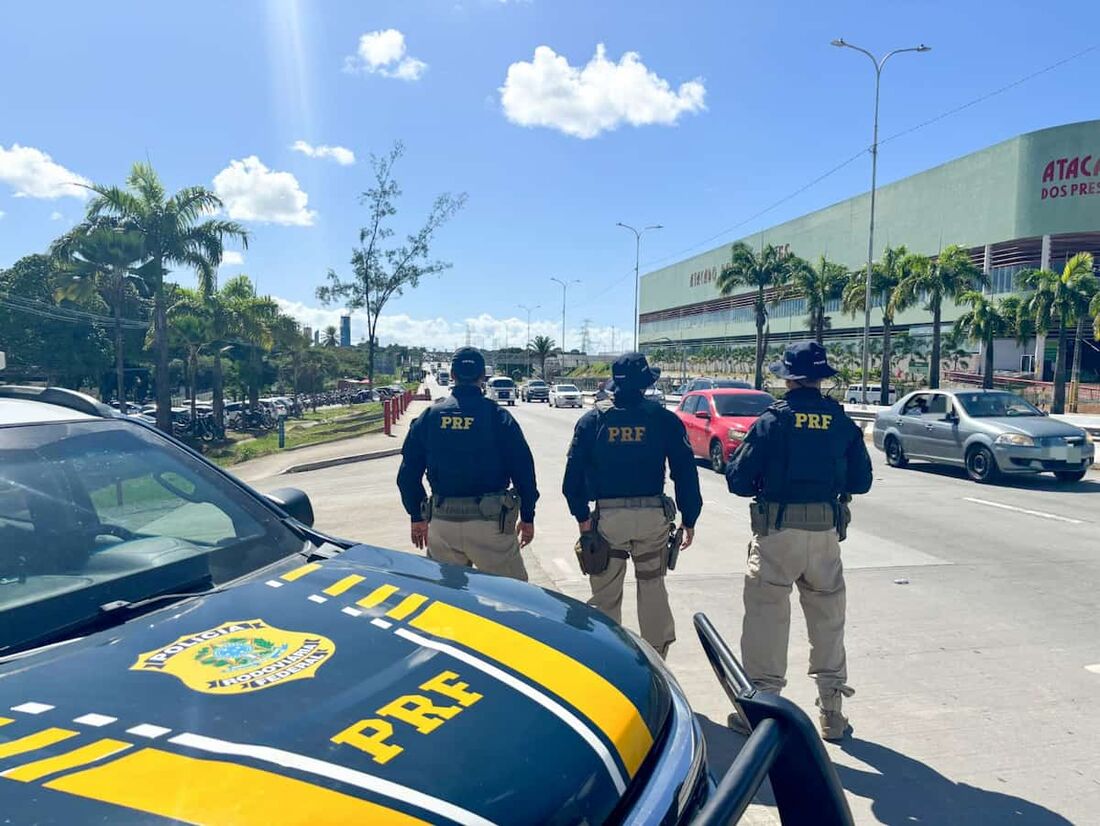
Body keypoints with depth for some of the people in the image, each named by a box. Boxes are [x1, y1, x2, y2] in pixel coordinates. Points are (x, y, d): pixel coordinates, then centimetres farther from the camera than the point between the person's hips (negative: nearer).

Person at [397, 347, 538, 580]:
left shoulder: (429, 416, 3)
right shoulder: (498, 416, -5)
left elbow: (408, 473, 7)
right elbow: (523, 470, -4)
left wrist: (417, 517, 17)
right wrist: (527, 517, 6)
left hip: (441, 523, 4)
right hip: (490, 522, -3)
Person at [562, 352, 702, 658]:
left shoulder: (593, 419, 1)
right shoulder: (664, 419, -2)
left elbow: (574, 473, -2)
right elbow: (685, 472, -1)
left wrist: (581, 515, 4)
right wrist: (689, 519, 5)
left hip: (607, 517, 0)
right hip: (653, 516, 0)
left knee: (605, 595, 12)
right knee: (653, 589, 16)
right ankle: (656, 655, 23)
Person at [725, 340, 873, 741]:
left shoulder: (772, 421, -8)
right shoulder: (842, 423, 2)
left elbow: (739, 480, -9)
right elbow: (861, 480, 7)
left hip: (778, 531, -4)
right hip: (826, 531, 4)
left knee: (766, 616, 5)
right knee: (828, 619, 15)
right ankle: (832, 712, 24)